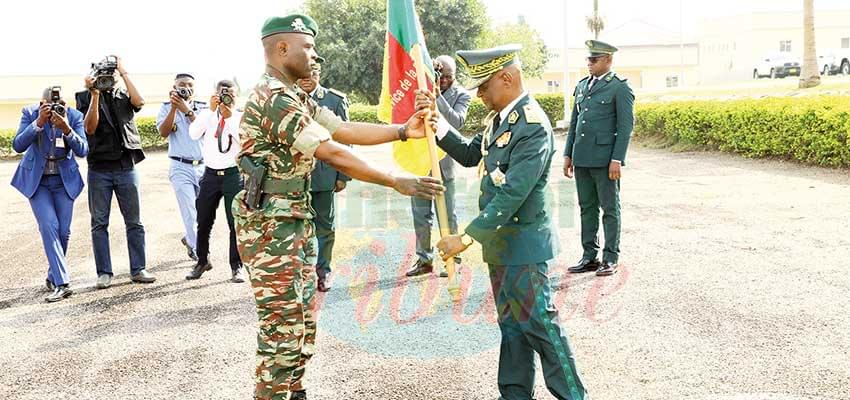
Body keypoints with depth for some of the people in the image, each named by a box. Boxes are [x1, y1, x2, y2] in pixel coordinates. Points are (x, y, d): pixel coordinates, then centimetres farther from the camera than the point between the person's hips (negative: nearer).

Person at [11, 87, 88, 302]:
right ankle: (62, 283, -15)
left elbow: (83, 150, -16)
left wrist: (66, 129, -32)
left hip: (64, 180, 2)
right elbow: (18, 145, -18)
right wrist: (39, 122, -29)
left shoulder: (75, 116, -10)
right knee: (49, 226, -15)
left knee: (63, 231, 3)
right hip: (37, 180, -1)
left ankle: (53, 276, 25)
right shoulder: (30, 113, -10)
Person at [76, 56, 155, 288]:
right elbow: (90, 128, -9)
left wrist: (124, 73, -10)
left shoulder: (123, 95, 9)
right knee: (99, 223, 3)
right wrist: (95, 95, -14)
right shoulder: (85, 97, 5)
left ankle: (138, 269, 11)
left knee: (134, 221, 4)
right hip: (99, 169, -1)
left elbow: (139, 102, -13)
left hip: (126, 167, 1)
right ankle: (104, 273, 11)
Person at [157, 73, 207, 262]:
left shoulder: (203, 107, 6)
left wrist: (187, 109, -17)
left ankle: (190, 239, 37)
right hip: (181, 168, -2)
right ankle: (197, 250, 8)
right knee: (190, 213, -6)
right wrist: (174, 107, -15)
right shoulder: (166, 107, 4)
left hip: (204, 166, 3)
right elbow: (163, 132, -10)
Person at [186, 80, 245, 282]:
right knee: (203, 222, 11)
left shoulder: (242, 117, 1)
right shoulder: (207, 115, 7)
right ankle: (202, 261, 29)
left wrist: (230, 117, -18)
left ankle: (237, 266, 10)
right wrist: (211, 110, -15)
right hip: (210, 174, 3)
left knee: (236, 222, -1)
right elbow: (193, 134, -11)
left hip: (233, 173, -2)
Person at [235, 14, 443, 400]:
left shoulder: (296, 98, 14)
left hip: (296, 223, 10)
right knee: (283, 328, -4)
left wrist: (404, 130, 3)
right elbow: (333, 155, -22)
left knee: (302, 320, 17)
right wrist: (397, 182, -19)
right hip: (271, 227, -10)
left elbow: (345, 131, 10)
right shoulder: (274, 98, -19)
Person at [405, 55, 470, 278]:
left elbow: (456, 122, -16)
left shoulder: (461, 95, -2)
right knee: (420, 214, 10)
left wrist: (438, 96, -23)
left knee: (447, 214, 3)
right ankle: (424, 259, 21)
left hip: (443, 162, -3)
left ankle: (452, 259, 14)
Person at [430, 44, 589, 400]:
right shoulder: (498, 118, 6)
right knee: (511, 324, 18)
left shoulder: (533, 126, -23)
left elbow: (511, 195, -28)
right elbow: (470, 155, 17)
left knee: (539, 323, 2)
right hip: (499, 242, 9)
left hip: (523, 244, -9)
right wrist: (437, 123, 2)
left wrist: (465, 238, -26)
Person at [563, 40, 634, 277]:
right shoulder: (581, 86, 16)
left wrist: (617, 159, -15)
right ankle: (589, 257, 18)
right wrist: (568, 154, 13)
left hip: (605, 158, -6)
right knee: (587, 208, 10)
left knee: (610, 209, 2)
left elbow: (626, 125, -9)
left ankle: (610, 258, 10)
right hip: (582, 158, 7)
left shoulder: (620, 87, -4)